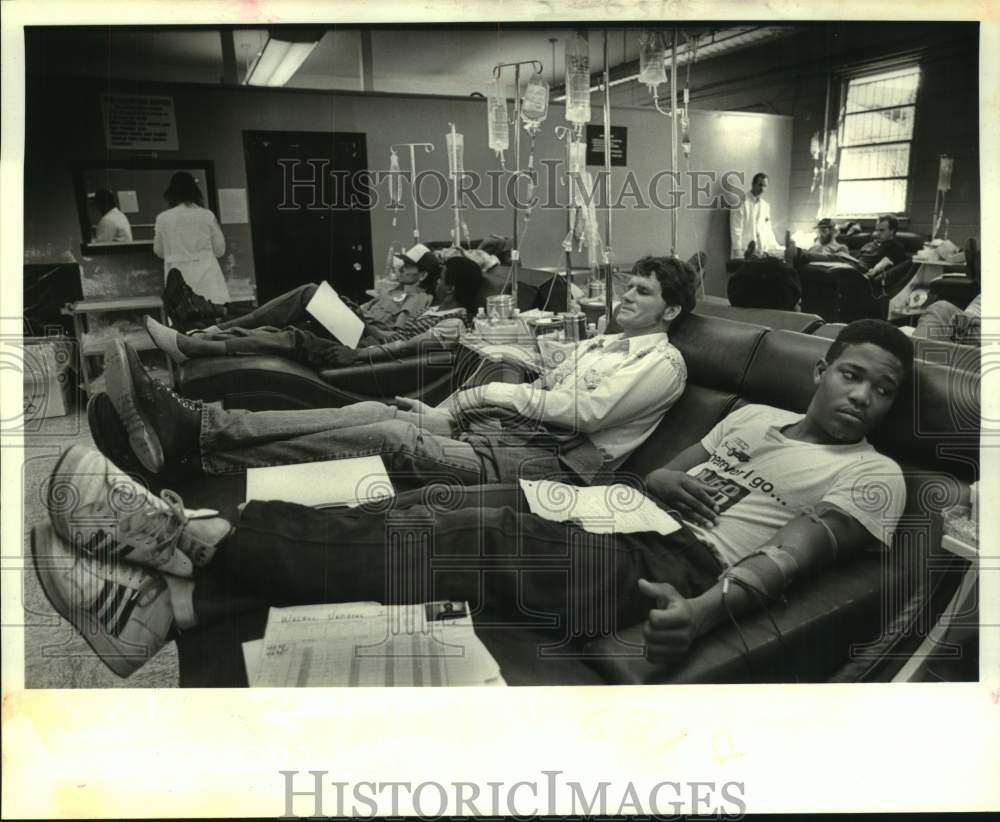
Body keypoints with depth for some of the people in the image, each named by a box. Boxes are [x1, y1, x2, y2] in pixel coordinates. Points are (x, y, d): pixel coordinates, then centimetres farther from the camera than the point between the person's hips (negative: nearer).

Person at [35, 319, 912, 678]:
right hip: (624, 516, 6)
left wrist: (708, 610, -29)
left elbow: (792, 553, -11)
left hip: (675, 565, -6)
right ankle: (175, 600, -19)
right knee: (428, 514, -15)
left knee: (443, 543, -23)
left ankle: (196, 536, -19)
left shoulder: (874, 477, 6)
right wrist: (682, 482, -1)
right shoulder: (756, 414, 25)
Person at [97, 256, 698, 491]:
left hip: (545, 458, -8)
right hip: (497, 426, 8)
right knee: (373, 411, -14)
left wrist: (496, 393, -8)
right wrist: (453, 409, 7)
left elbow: (586, 411, -13)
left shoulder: (664, 363, 3)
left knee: (394, 434, -28)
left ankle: (194, 448, -33)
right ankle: (198, 426, -24)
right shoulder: (602, 343, 29)